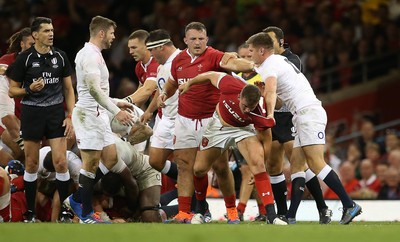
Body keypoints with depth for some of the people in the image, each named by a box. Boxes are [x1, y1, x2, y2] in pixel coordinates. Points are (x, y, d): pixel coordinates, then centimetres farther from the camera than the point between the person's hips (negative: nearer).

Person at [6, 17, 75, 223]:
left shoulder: (60, 57, 4)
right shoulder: (25, 58, -4)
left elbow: (68, 89, 10)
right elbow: (12, 90, 1)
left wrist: (71, 116, 1)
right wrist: (30, 89, -18)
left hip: (56, 112, 1)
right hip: (32, 112, -1)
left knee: (60, 162, -6)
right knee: (32, 164, 4)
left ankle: (65, 212, 2)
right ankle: (30, 213, 13)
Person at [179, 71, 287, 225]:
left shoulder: (259, 116, -36)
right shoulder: (231, 85, -34)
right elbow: (212, 76, -13)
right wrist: (189, 83, 0)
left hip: (242, 129, -2)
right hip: (219, 125, 3)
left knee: (257, 162, -26)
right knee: (199, 169, 7)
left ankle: (271, 216, -29)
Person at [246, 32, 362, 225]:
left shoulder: (269, 66, -7)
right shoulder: (279, 60, 24)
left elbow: (270, 91, -28)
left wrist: (270, 113, -40)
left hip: (308, 112, -10)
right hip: (303, 116, 10)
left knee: (315, 163, -16)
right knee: (296, 164, 2)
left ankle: (349, 206, -20)